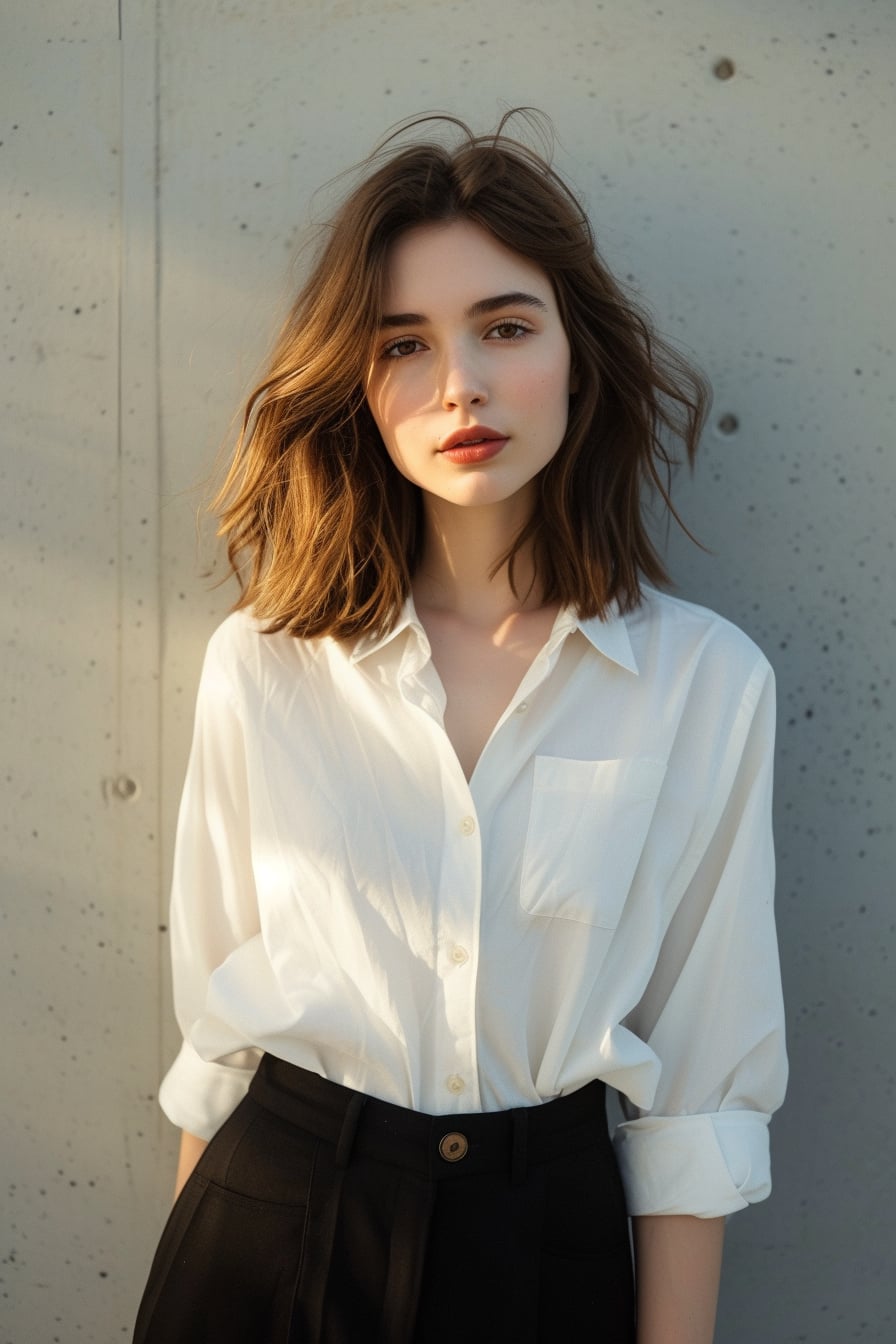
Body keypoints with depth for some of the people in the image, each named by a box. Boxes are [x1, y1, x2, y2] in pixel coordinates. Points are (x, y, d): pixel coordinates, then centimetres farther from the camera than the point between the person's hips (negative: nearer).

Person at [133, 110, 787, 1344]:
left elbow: (701, 1086, -4)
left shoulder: (710, 684, -9)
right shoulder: (262, 664, -7)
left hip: (547, 1237, 0)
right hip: (270, 1228, 1)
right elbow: (220, 1024, 2)